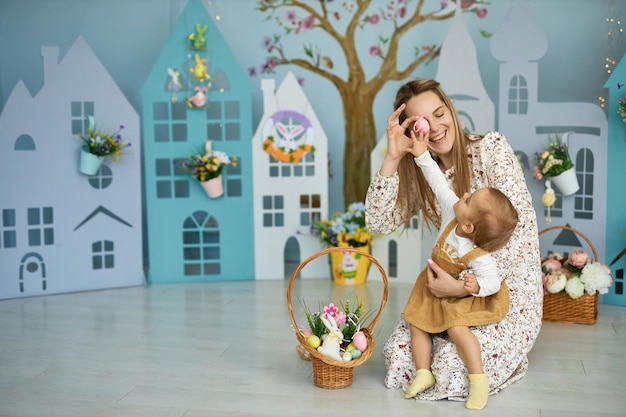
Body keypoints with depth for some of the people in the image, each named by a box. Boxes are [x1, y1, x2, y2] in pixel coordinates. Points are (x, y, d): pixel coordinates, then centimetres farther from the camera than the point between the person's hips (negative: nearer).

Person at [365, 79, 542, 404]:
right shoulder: (420, 173, 6)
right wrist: (392, 158, -15)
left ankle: (509, 355, 12)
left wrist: (465, 286, -26)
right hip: (454, 287, 5)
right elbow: (379, 224, -5)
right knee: (397, 356, -12)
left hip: (509, 286, -5)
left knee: (452, 371, -21)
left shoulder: (491, 147, -11)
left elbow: (522, 227, -19)